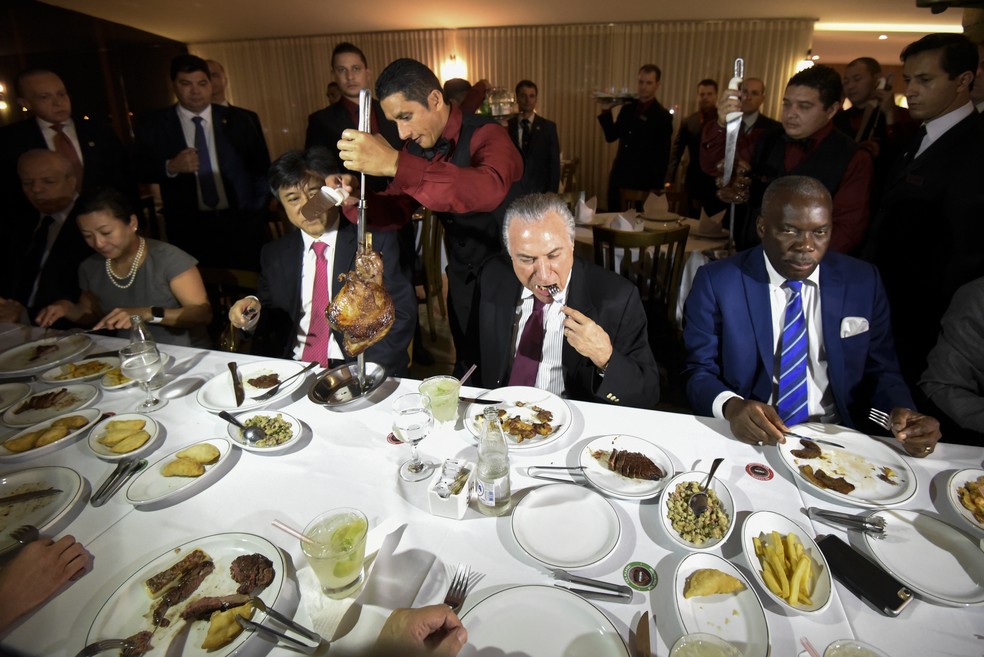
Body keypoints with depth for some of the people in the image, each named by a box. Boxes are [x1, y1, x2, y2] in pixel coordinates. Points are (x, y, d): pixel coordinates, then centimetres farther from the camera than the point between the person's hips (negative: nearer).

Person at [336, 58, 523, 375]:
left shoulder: (486, 134, -20)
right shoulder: (419, 145, 1)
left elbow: (489, 190, -42)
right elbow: (392, 210, 0)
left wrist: (395, 163, -48)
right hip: (463, 277, 6)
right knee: (468, 366, 17)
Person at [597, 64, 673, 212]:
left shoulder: (663, 116, -6)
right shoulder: (627, 108, 9)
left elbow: (663, 156, -6)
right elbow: (611, 136, 11)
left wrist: (657, 187, -7)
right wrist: (606, 111, -1)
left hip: (644, 182, -5)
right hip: (619, 177, 5)